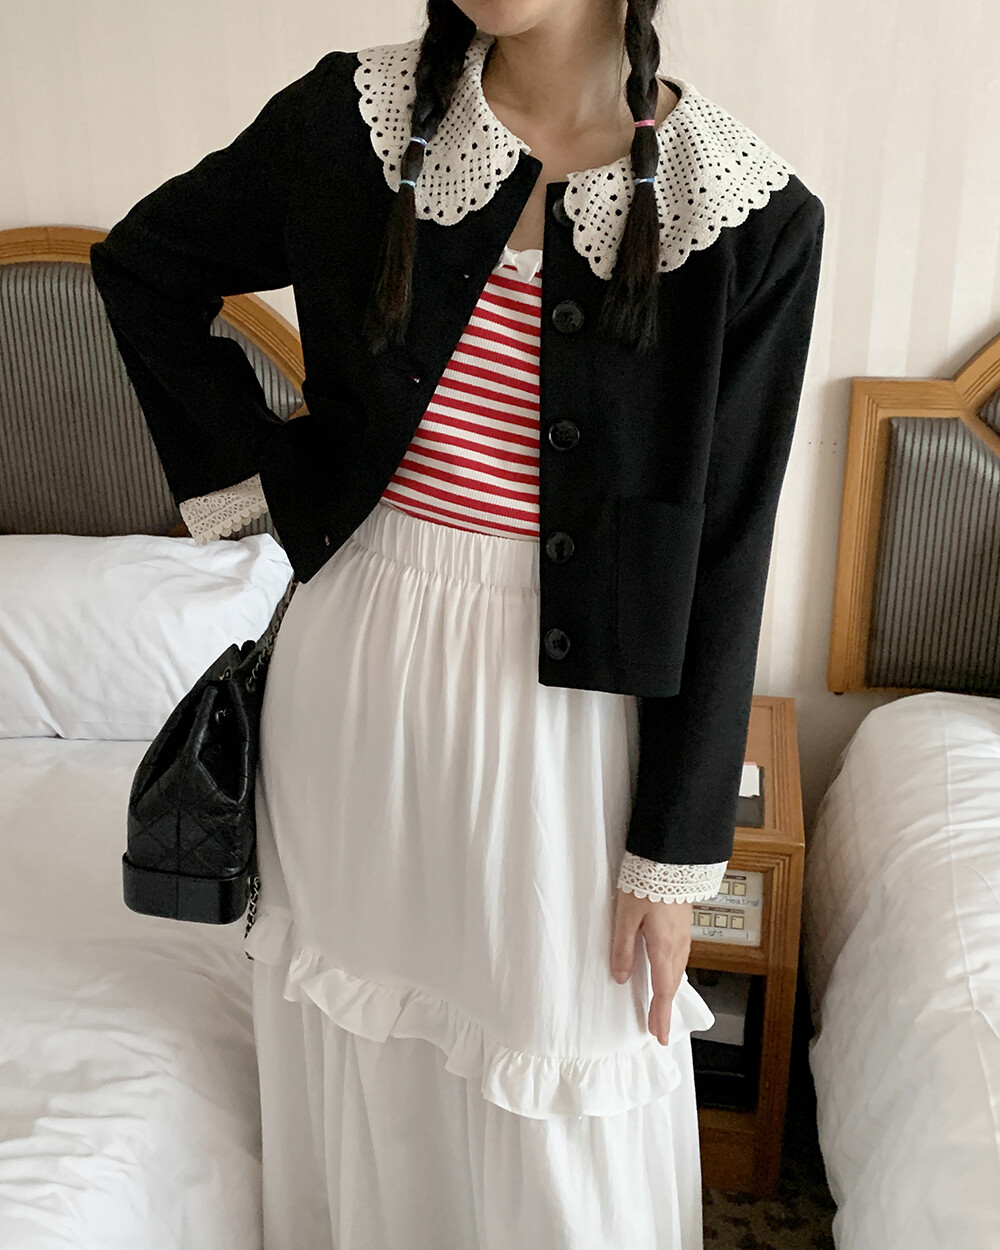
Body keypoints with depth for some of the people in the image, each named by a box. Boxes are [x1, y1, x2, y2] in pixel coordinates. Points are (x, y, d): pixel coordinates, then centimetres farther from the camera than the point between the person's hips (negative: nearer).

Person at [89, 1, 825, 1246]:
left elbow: (724, 559, -9)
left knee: (555, 1092, 13)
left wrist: (676, 851, -6)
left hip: (567, 694, -2)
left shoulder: (749, 213, -12)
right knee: (360, 1034, 22)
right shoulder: (356, 115, -6)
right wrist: (252, 471, 2)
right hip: (356, 655, 3)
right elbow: (141, 265, 11)